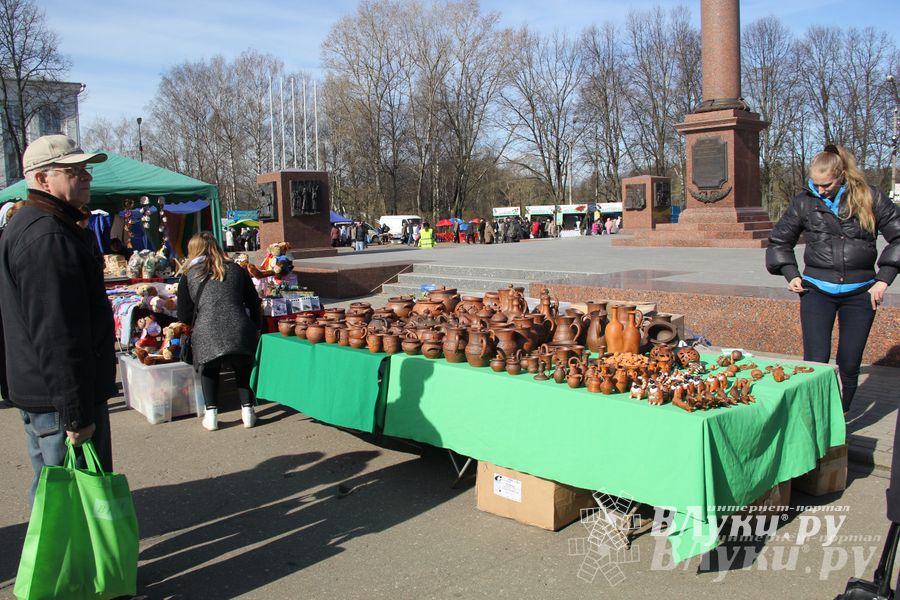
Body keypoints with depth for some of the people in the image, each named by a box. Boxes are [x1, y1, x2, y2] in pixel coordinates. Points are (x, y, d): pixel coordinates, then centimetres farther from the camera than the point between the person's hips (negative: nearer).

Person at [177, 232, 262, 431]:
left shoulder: (189, 275, 15)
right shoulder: (237, 270, 19)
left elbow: (184, 316, 13)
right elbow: (254, 304, 19)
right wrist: (256, 329, 31)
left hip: (206, 332, -1)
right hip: (240, 330, 1)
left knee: (209, 369, 25)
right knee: (242, 368, 26)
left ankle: (211, 413, 16)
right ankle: (247, 409, 18)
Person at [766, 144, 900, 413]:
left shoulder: (870, 198, -1)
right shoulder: (804, 202, 2)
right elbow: (779, 240, 15)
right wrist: (791, 274, 3)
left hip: (859, 293, 0)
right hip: (817, 291, 0)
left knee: (850, 364, 6)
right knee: (815, 361, -8)